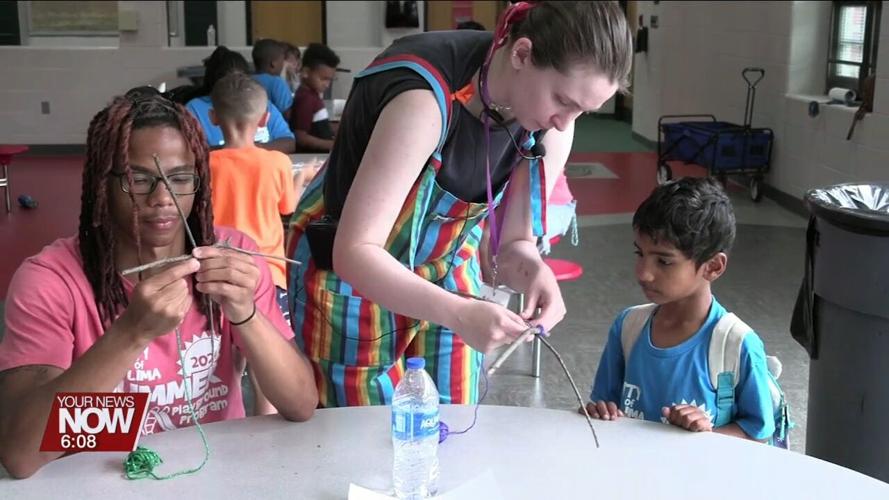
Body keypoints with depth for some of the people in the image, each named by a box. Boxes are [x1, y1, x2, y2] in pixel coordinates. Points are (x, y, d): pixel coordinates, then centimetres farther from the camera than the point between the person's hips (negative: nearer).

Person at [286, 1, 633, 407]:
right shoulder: (425, 97, -34)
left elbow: (513, 239, -7)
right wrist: (459, 315, -45)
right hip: (349, 271, -5)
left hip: (446, 268, 5)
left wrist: (533, 269, -29)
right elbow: (354, 253, -35)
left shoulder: (550, 120, -15)